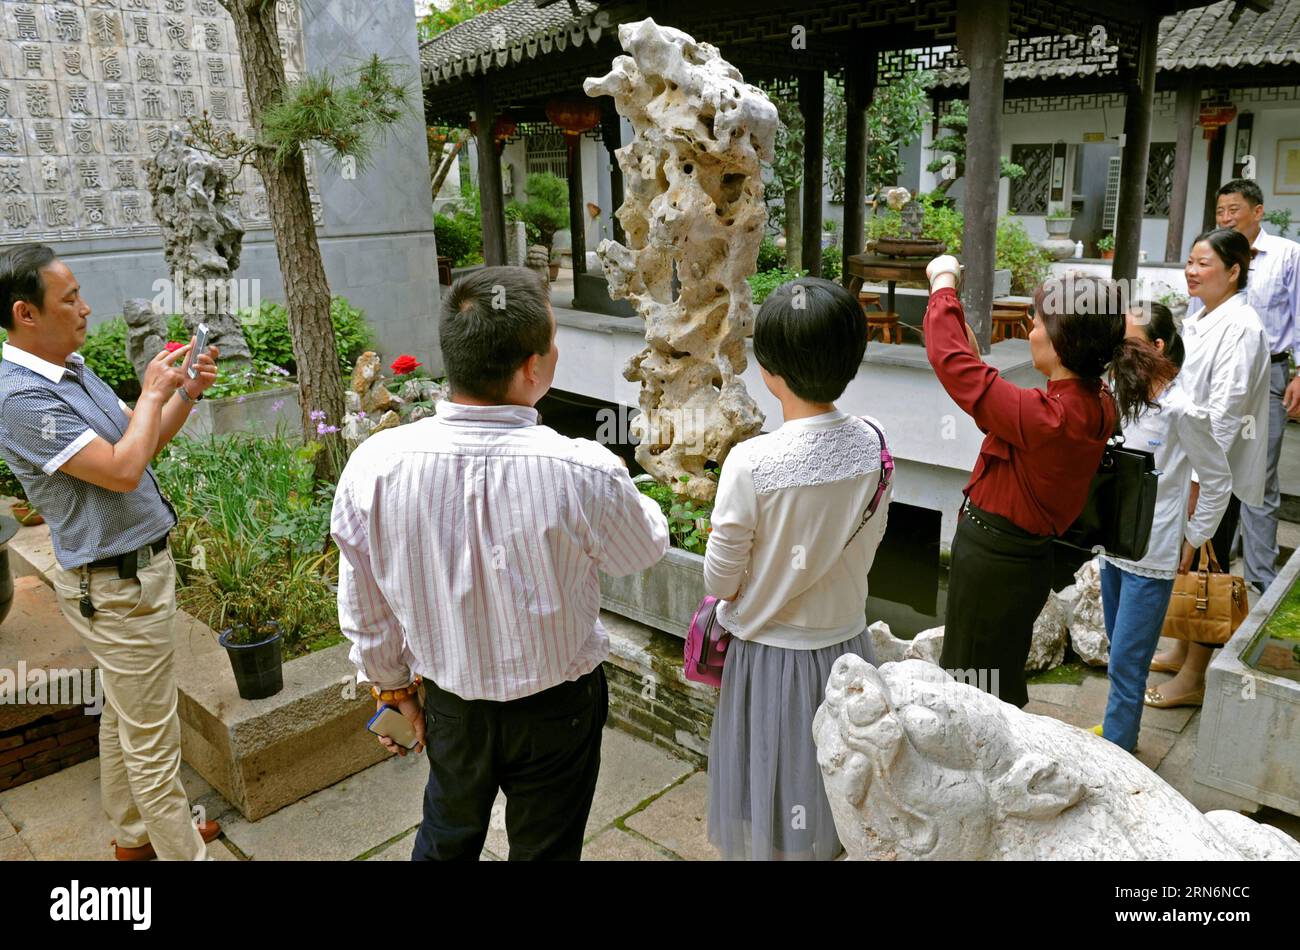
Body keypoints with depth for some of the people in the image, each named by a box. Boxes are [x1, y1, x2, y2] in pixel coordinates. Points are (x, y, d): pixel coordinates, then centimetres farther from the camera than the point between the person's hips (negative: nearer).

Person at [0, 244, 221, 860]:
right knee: (152, 738, 2)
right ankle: (181, 852, 16)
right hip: (117, 587, -10)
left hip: (132, 570, 10)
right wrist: (152, 392, -15)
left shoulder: (73, 370, 7)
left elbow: (144, 443, 13)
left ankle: (133, 835, 39)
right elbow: (122, 469, -28)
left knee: (124, 716, 22)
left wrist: (187, 393, -2)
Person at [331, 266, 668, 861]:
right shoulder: (583, 472, -30)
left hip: (448, 706, 2)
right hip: (557, 710, -2)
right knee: (545, 846, 24)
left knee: (446, 839, 29)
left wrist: (392, 688, 13)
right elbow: (645, 549, -6)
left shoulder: (373, 465, -21)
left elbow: (364, 611, -6)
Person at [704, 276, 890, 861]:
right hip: (846, 642, 5)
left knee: (770, 820, 18)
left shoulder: (751, 463, -26)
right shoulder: (871, 444, -11)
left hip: (772, 654, -4)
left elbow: (719, 581, -16)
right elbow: (870, 539, 4)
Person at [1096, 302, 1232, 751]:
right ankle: (1119, 728, 35)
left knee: (1126, 662, -1)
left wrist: (1193, 539, -4)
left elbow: (1219, 481, -7)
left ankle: (1115, 750, 12)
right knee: (1121, 650, 20)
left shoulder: (1181, 411, -16)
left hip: (1151, 557, -7)